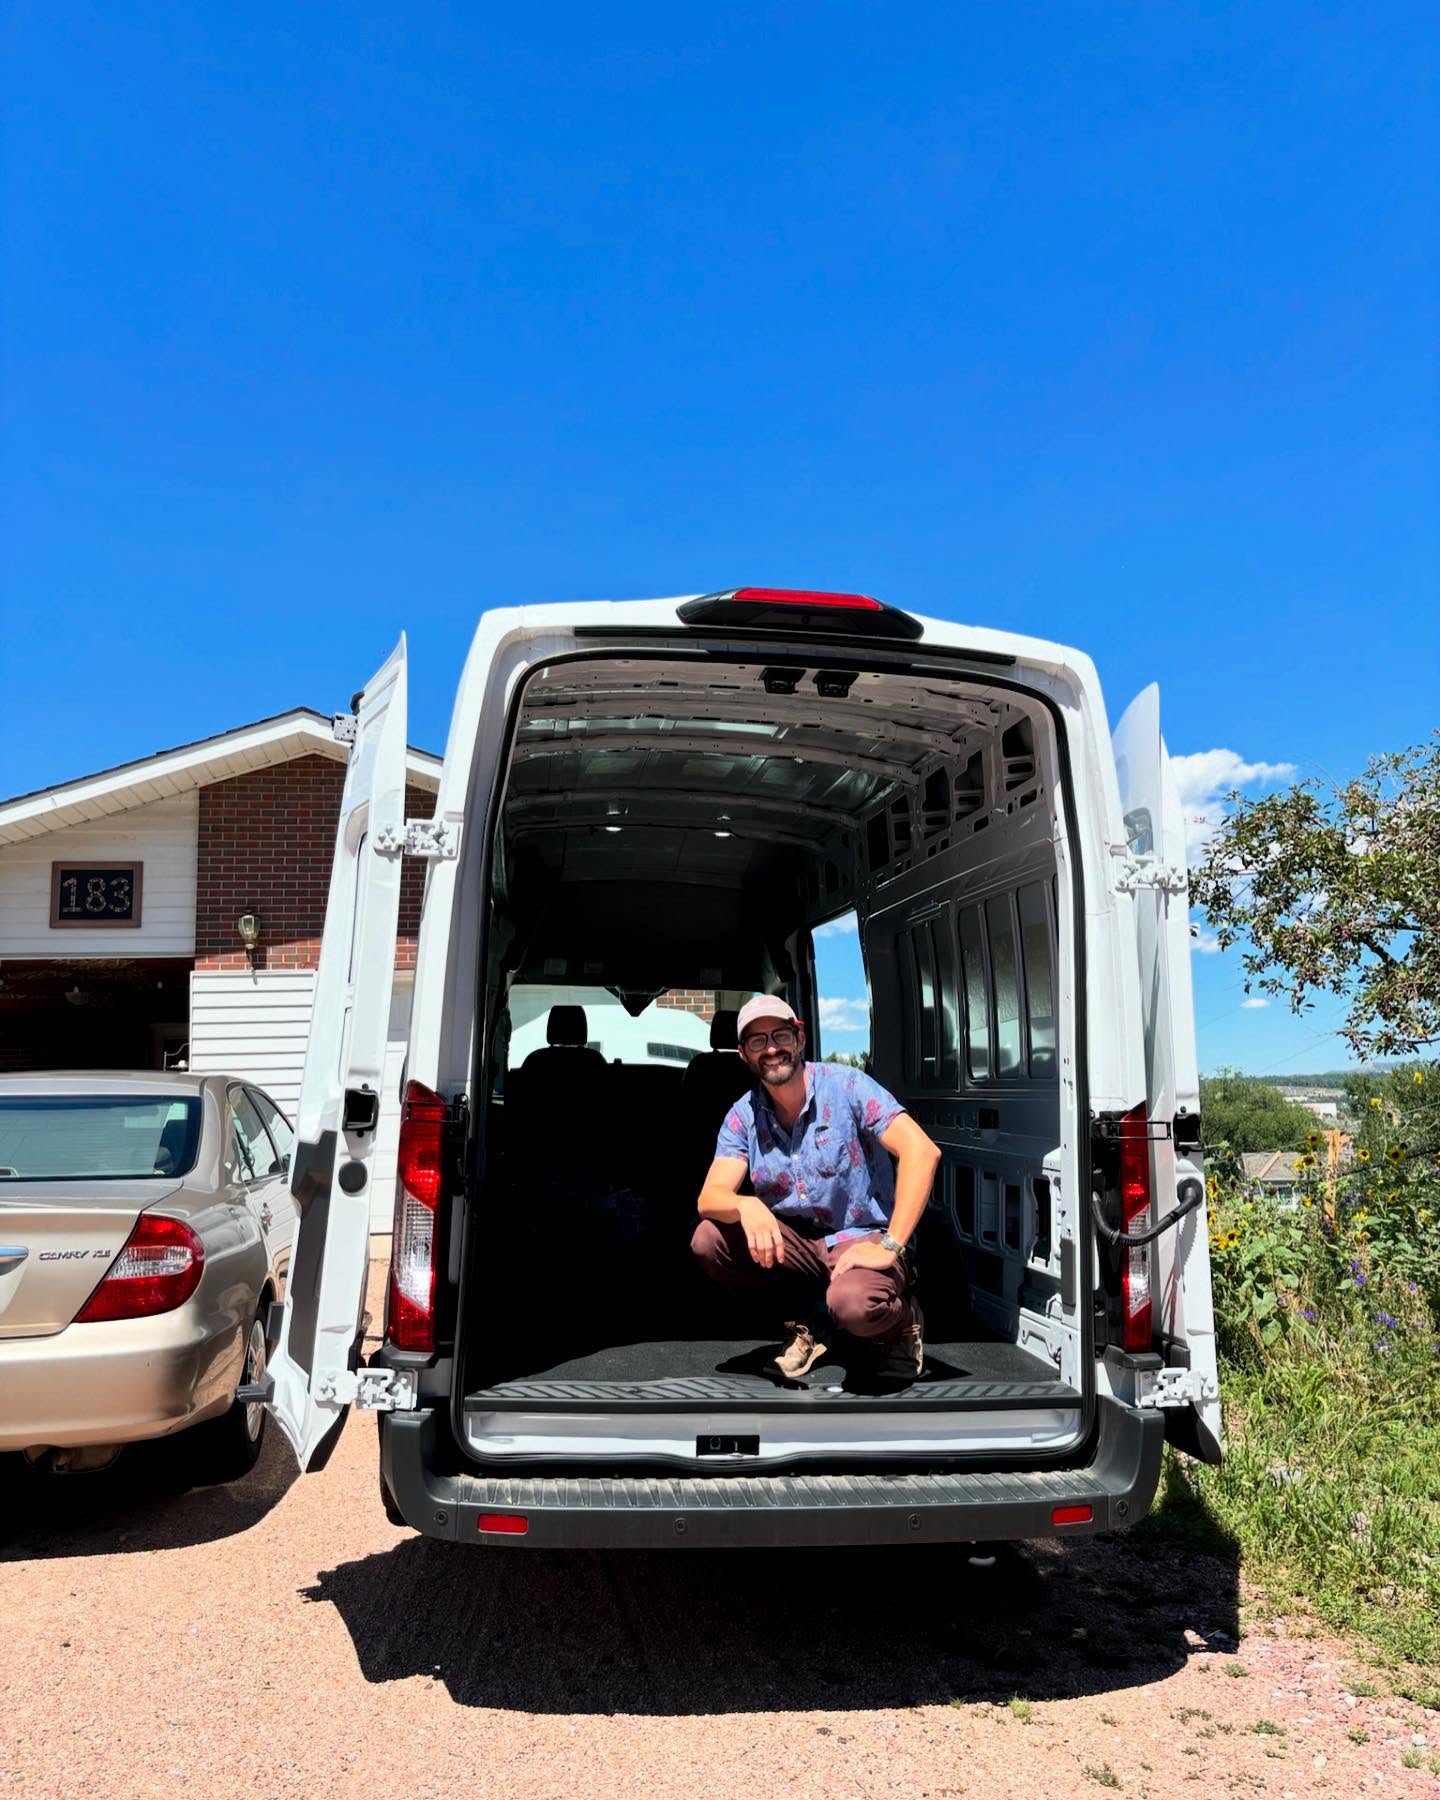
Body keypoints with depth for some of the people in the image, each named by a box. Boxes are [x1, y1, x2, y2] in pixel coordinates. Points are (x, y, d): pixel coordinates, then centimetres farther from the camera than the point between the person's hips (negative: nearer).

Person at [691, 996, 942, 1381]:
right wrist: (747, 1206, -37)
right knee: (708, 1241, -17)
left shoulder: (844, 1085, -14)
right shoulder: (742, 1117, -1)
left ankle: (901, 1322, 2)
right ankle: (810, 1317, 4)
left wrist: (890, 1247, -29)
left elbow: (921, 1150, -24)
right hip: (799, 1244, 5)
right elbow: (710, 1198, -11)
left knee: (854, 1303, -37)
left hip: (864, 1239, -5)